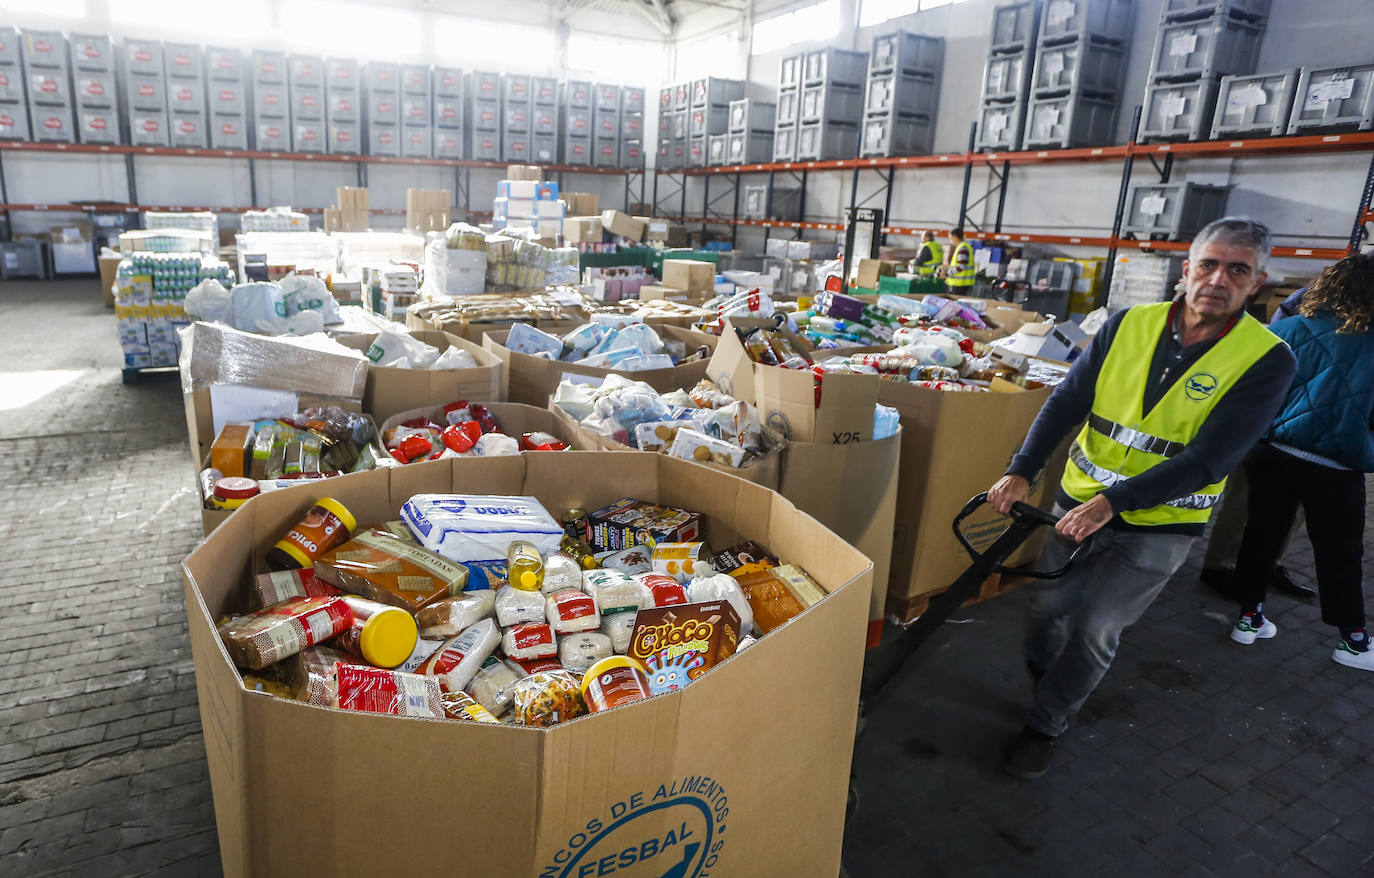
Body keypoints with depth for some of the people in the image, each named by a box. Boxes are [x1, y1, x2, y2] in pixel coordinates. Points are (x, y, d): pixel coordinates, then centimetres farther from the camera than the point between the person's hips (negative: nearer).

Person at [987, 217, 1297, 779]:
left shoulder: (1267, 360, -13)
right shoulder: (1130, 326, -5)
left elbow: (1208, 459, -20)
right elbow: (1066, 404, -6)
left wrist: (1113, 502, -28)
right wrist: (1021, 472, -17)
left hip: (1159, 527, -3)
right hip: (1078, 502, 3)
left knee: (1093, 632, -2)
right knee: (1046, 606, 12)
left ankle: (1046, 727, 20)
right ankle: (1048, 686, 41)